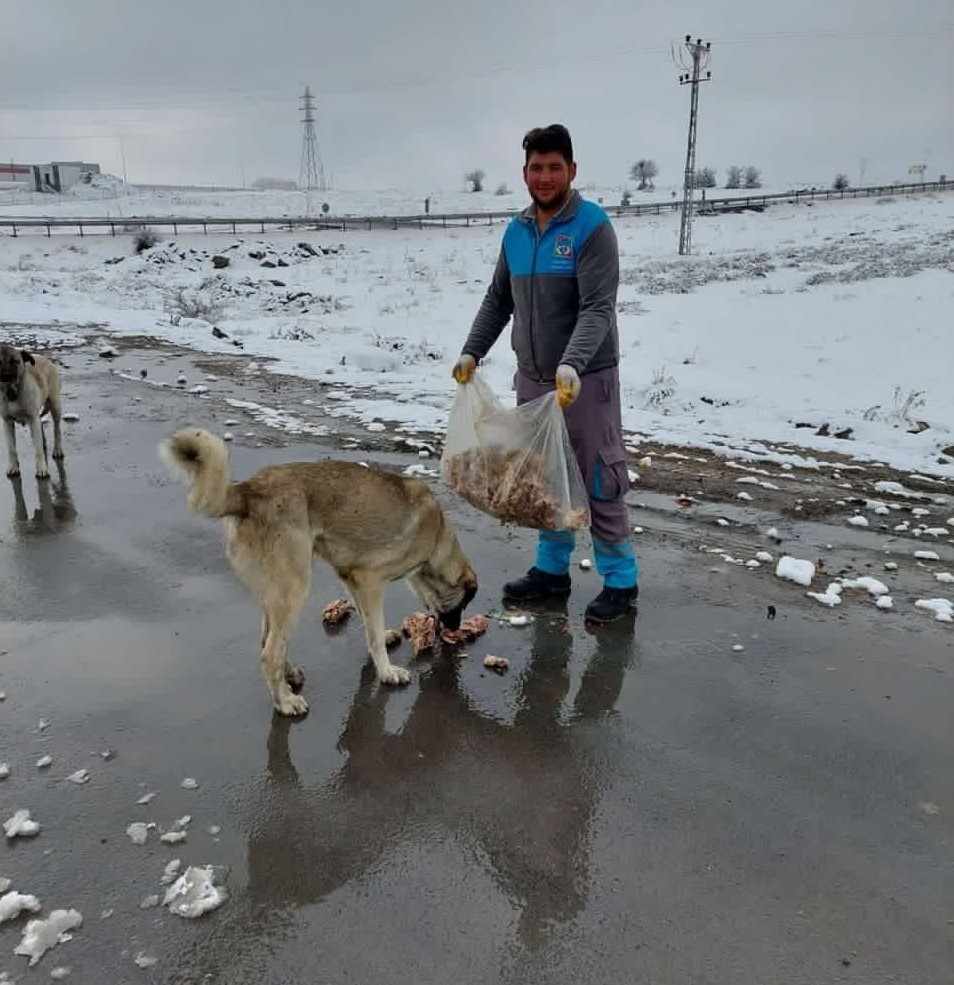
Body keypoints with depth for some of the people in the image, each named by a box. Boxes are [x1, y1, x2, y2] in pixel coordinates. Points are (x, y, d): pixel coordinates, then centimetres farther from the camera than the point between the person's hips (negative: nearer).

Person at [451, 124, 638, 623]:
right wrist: (472, 352, 5)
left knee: (599, 482, 0)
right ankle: (551, 568, 29)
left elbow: (598, 309, -20)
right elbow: (497, 300, 15)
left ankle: (620, 579, 14)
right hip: (532, 377, 6)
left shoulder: (592, 227, -11)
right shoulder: (516, 231, 9)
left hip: (586, 379, -6)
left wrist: (572, 364, -34)